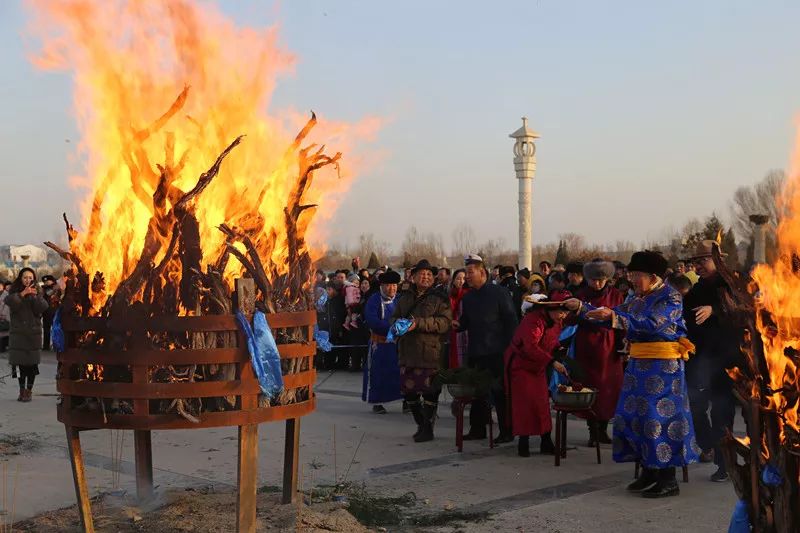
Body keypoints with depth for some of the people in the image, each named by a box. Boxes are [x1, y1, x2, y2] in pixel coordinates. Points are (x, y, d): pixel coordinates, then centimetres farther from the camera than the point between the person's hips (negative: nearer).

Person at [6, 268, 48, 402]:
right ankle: (22, 390, 8)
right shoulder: (15, 292, 6)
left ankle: (29, 390, 8)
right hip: (18, 332, 0)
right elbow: (9, 302, -15)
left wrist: (35, 296, -17)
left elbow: (43, 307, -6)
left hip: (34, 332, 1)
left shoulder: (37, 292, 8)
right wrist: (23, 293, -22)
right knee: (21, 362, -2)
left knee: (32, 363, -1)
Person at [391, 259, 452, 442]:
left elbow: (445, 322, -13)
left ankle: (428, 429, 10)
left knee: (430, 392, -2)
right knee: (408, 390, 9)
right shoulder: (404, 297, 16)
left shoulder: (440, 298, -2)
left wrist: (418, 324, -21)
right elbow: (394, 317, 22)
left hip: (431, 353, -5)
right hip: (407, 352, 5)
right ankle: (421, 425, 26)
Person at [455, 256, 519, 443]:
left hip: (496, 352, -6)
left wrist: (509, 348, -12)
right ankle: (477, 428, 19)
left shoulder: (499, 293, -4)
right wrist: (457, 325, -3)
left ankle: (506, 431, 4)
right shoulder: (468, 297, 13)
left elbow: (511, 321, -6)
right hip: (475, 352, 6)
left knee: (500, 392, -3)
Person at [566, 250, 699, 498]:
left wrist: (614, 316, -31)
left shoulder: (670, 297, -10)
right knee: (635, 415, 7)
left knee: (660, 417, -8)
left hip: (663, 366, -8)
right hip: (639, 364, 8)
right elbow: (613, 315, 18)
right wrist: (581, 307, 10)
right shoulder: (639, 299, 15)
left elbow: (652, 324, -24)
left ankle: (668, 479, -1)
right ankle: (649, 471, 18)